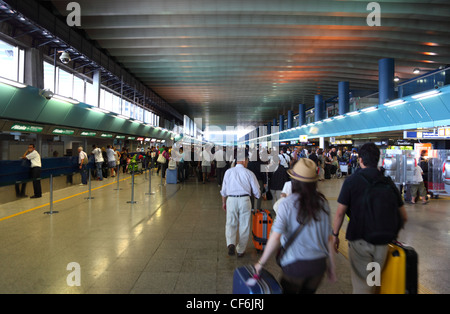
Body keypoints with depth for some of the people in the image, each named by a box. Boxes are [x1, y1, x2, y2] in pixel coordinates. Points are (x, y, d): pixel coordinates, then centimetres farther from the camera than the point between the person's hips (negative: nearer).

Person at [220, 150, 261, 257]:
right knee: (244, 225, 11)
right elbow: (256, 191, 3)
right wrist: (258, 197, 26)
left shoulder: (228, 171, 6)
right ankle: (240, 250, 21)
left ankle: (231, 244, -15)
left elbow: (224, 190, 10)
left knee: (231, 223, 11)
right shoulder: (249, 173, 0)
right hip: (244, 200, -1)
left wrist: (224, 202, 22)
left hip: (231, 200, 1)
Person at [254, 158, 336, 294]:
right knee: (309, 291, 24)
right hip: (319, 263, 4)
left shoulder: (287, 204, -14)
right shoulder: (322, 203, -2)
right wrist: (331, 267, 13)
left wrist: (261, 263, -8)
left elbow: (276, 237, -19)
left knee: (288, 291, 17)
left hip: (295, 264, -4)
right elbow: (329, 238, 2)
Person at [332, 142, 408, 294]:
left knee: (361, 284, 8)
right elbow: (403, 216, 4)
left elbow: (340, 213, -10)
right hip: (382, 241, 4)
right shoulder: (388, 182, -1)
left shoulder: (351, 181, -10)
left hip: (359, 240, -4)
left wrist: (335, 234, 3)